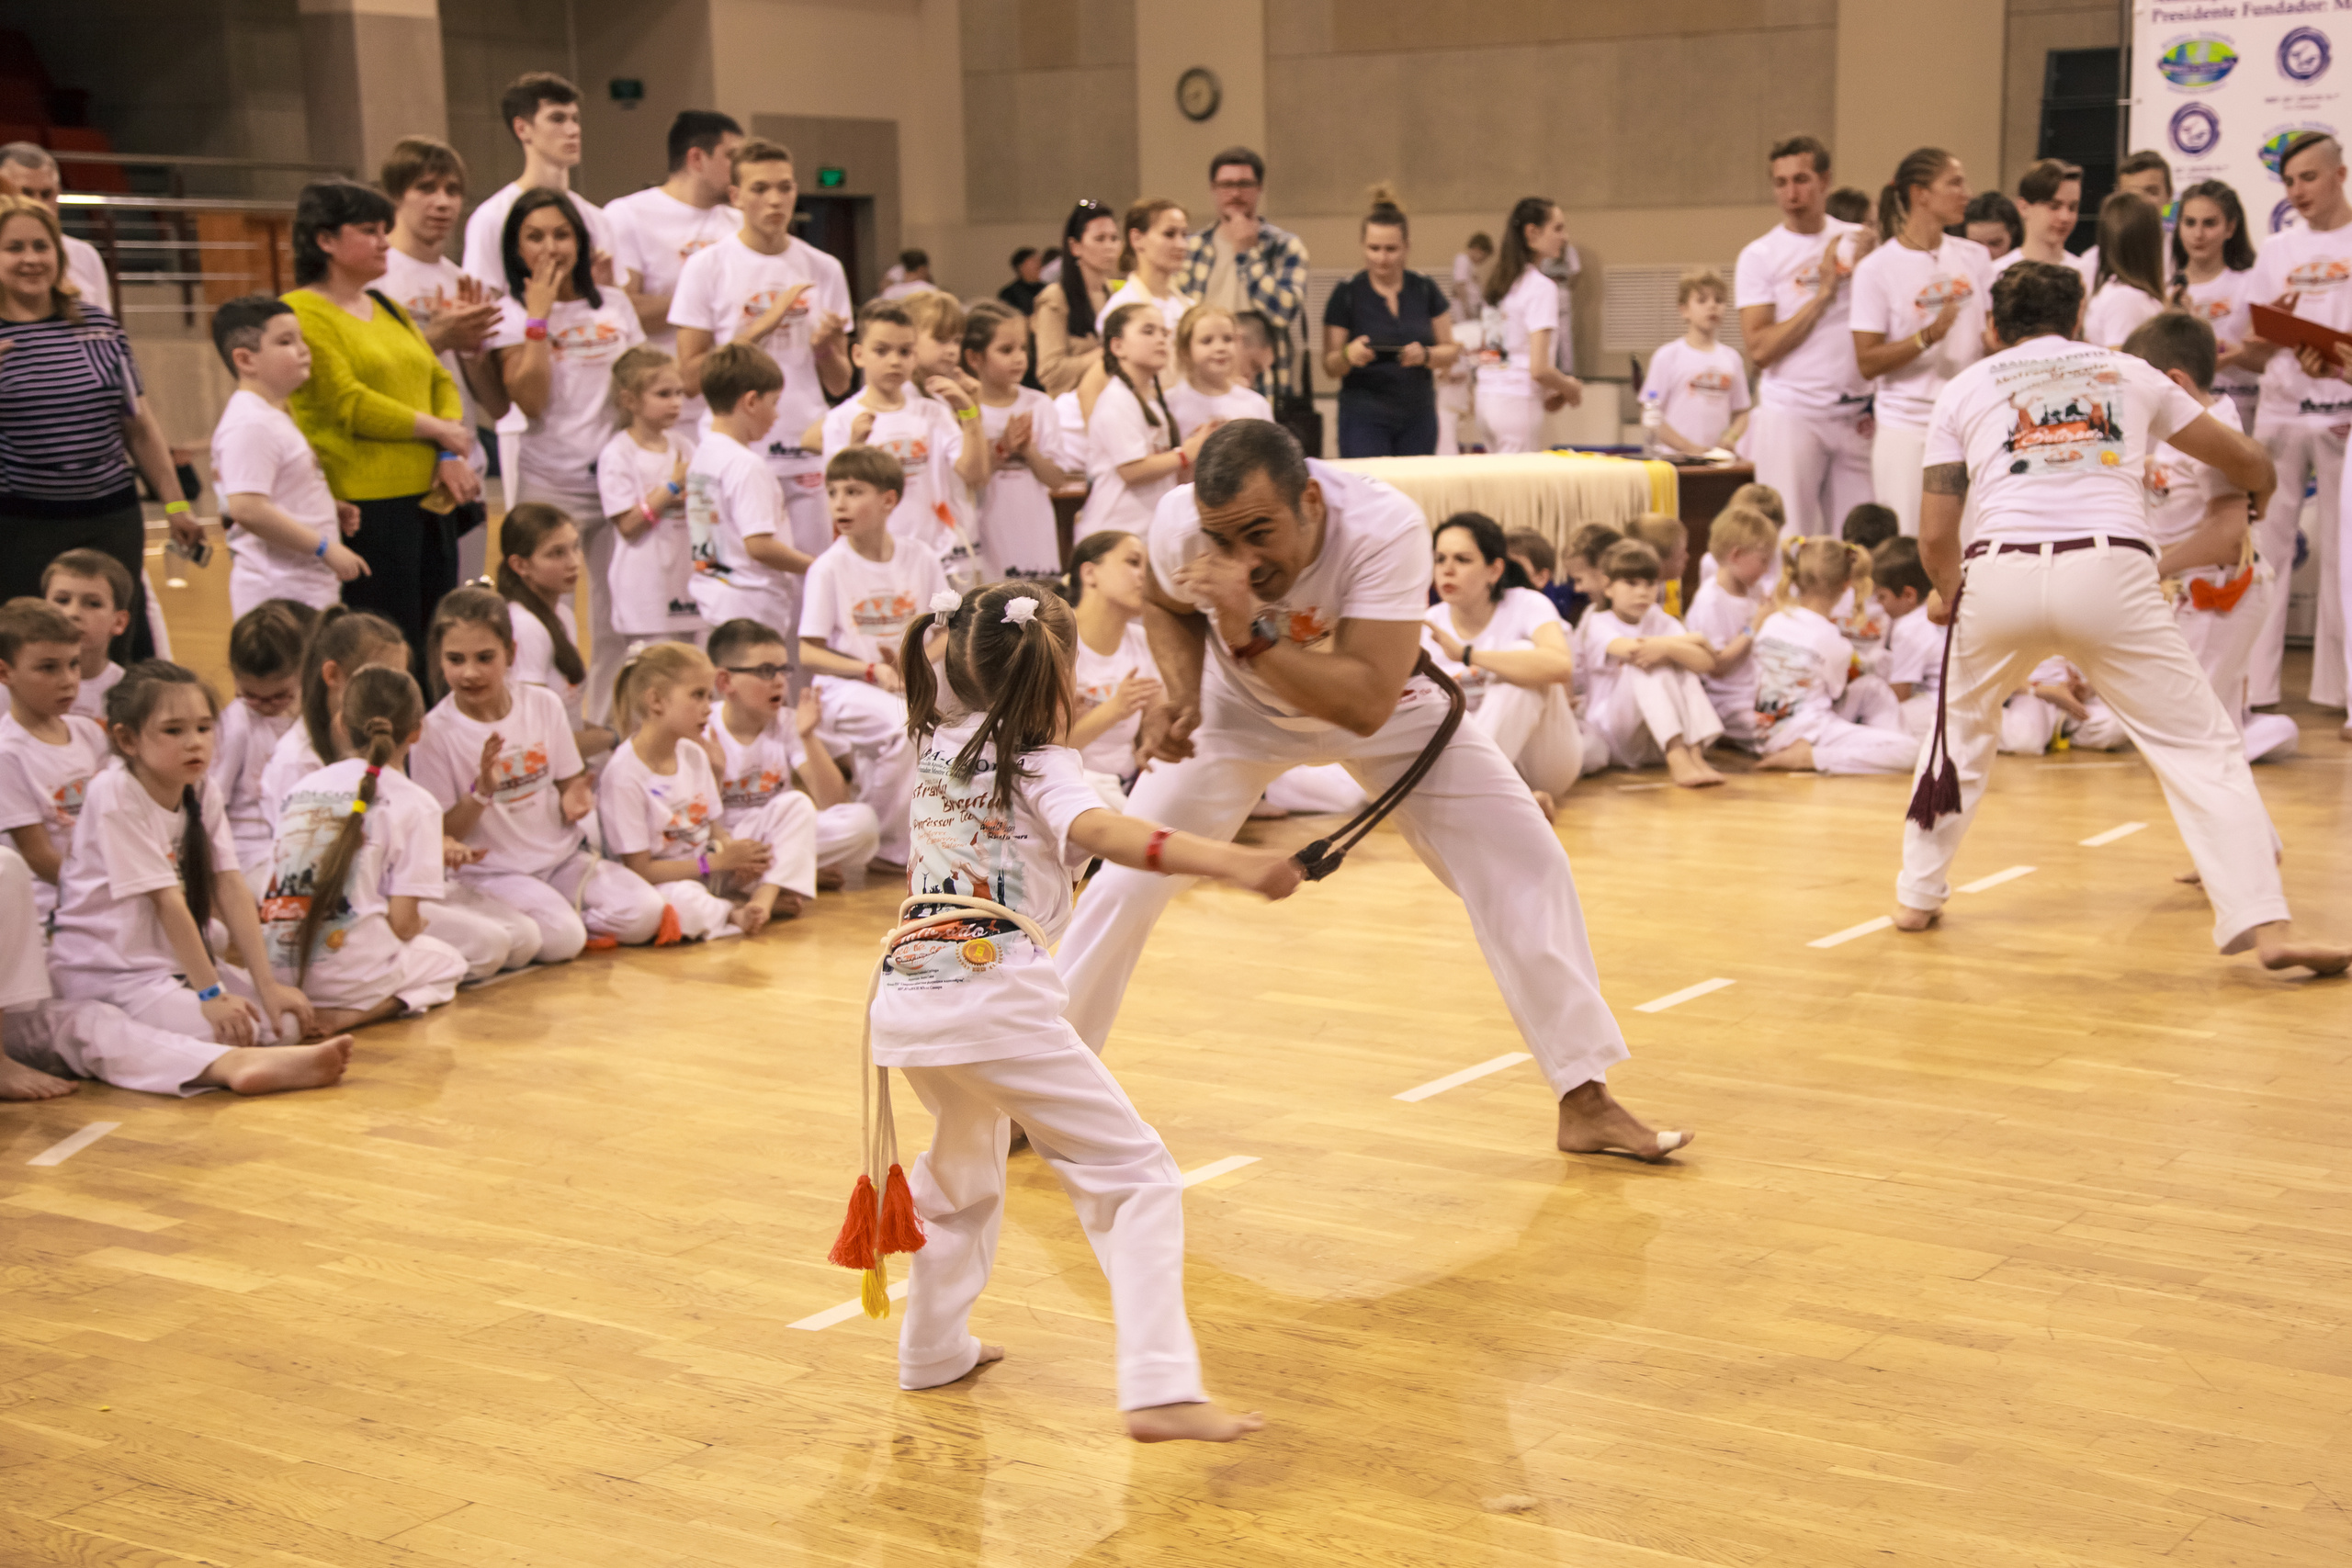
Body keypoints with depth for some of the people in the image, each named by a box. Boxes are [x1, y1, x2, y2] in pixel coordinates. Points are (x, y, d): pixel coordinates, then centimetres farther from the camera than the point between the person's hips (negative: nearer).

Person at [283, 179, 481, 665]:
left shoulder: (385, 307, 19)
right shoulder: (302, 313, -7)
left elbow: (440, 382, 15)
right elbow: (348, 405, -15)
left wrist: (452, 457, -2)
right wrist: (437, 430, -8)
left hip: (428, 500, 8)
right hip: (365, 510, -8)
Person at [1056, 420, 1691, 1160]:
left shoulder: (1385, 528, -40)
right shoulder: (1180, 526, -31)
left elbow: (1367, 705, -44)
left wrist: (1250, 634, -54)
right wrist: (1182, 697, -23)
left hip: (1386, 704, -1)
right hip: (1240, 705, 1)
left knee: (1524, 865, -9)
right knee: (1127, 881, -4)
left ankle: (1586, 1103, 4)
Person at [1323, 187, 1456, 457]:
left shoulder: (1425, 289, 6)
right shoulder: (1347, 294, -1)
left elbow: (1451, 352, 9)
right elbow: (1330, 367, 0)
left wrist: (1425, 355, -12)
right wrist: (1348, 355, -22)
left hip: (1418, 418, 3)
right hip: (1365, 419, -3)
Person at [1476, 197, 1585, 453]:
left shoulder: (1497, 281, 14)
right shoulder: (1542, 288, -11)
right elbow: (1539, 368, -18)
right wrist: (1572, 389, 1)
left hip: (1486, 395, 8)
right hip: (1518, 402, -8)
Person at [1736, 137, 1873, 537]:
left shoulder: (1859, 241, 9)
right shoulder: (1759, 256, 0)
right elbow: (1760, 348, -9)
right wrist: (1823, 293, -10)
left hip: (1856, 417, 3)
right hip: (1791, 414, -3)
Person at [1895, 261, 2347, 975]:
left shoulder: (1965, 388, 20)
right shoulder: (2129, 373, 23)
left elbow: (1935, 538, 15)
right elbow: (2251, 463, 32)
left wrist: (1958, 598, 35)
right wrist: (2258, 492, 56)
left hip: (2001, 574, 1)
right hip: (2111, 573, -1)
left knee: (1964, 729, 27)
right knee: (2203, 746, 5)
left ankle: (1918, 896, 31)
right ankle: (2265, 925, -8)